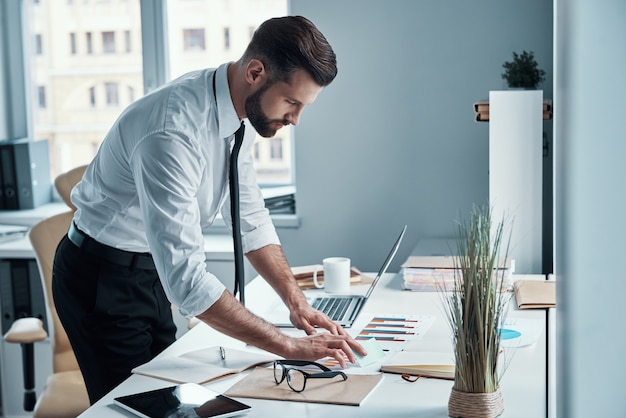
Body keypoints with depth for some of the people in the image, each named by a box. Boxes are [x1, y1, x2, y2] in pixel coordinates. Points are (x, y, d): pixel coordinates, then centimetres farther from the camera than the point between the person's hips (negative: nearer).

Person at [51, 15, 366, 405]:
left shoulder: (237, 114, -7)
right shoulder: (173, 131, -34)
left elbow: (251, 220, 4)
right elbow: (186, 280, -37)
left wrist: (297, 302, -7)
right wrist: (290, 346, -34)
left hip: (152, 269, 8)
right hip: (102, 280, -8)